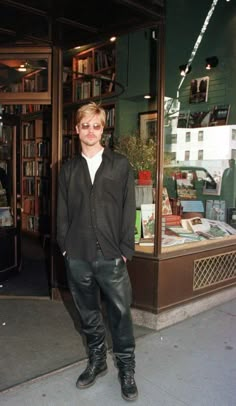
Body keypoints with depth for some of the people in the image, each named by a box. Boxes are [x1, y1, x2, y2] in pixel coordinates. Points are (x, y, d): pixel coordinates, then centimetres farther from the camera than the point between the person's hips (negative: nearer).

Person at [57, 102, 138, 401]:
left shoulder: (120, 165, 2)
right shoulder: (68, 169, 9)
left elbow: (129, 209, -1)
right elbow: (62, 212, 10)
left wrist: (125, 249, -6)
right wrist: (65, 247, 3)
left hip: (111, 256, -2)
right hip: (77, 257, 3)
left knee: (120, 313, 4)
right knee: (88, 314, 16)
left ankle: (126, 368, 25)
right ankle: (96, 361, 36)